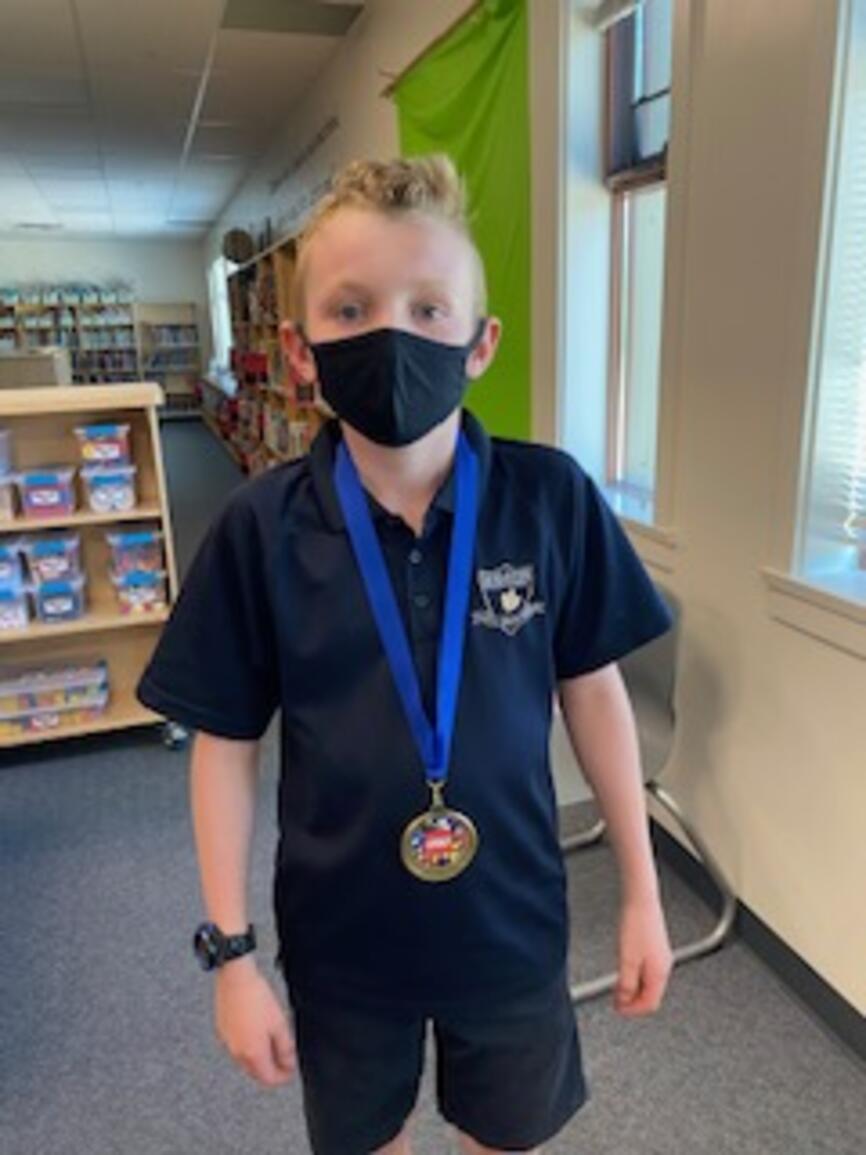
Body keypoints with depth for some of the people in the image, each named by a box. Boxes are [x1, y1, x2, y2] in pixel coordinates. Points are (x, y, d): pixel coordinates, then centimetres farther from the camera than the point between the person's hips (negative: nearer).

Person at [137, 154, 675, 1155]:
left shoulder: (552, 499, -16)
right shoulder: (261, 529, -16)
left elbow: (592, 689, -5)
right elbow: (225, 742, -8)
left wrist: (640, 891, 1)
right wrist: (231, 950, -5)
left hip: (513, 919, 1)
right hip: (339, 934, 0)